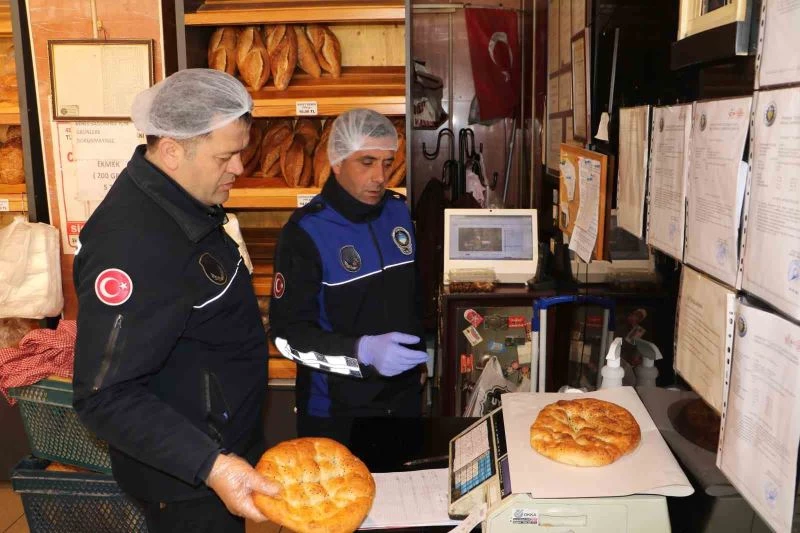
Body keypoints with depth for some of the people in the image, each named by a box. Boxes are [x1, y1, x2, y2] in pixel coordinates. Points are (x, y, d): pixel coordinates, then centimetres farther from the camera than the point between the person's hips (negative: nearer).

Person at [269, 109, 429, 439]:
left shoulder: (399, 211, 1)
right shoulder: (304, 232, -17)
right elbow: (287, 333, -20)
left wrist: (420, 357, 15)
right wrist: (363, 352, -32)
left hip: (405, 397, 6)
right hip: (336, 411, -5)